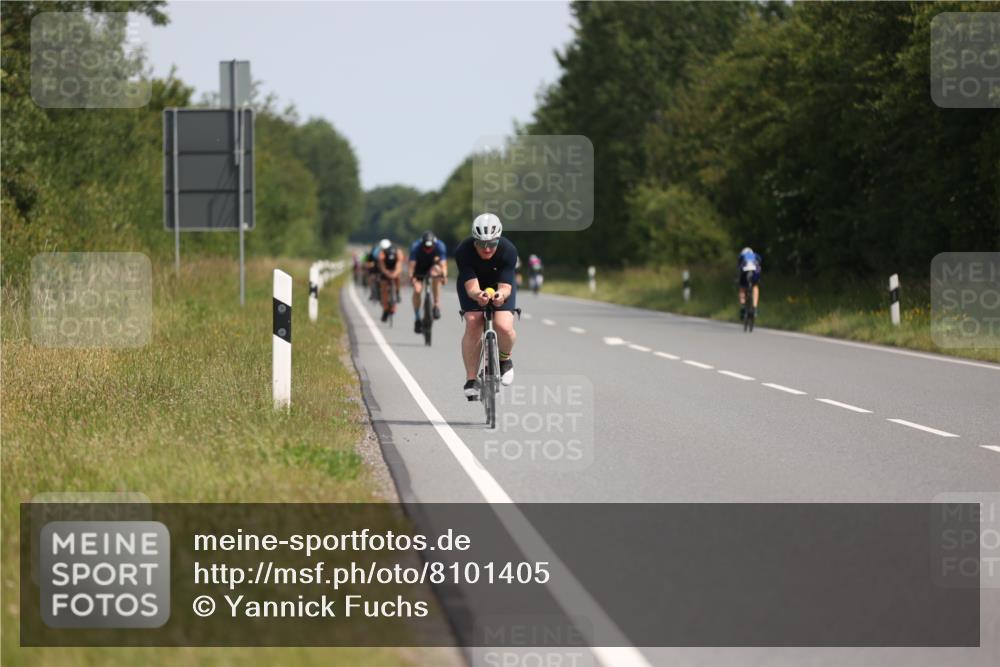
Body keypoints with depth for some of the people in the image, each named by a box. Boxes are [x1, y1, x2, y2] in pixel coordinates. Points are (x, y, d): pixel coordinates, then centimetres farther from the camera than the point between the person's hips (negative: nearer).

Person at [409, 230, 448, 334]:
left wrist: (444, 276, -53)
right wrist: (411, 277, -50)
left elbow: (443, 263, -37)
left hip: (432, 265, 0)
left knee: (436, 271, -35)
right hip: (419, 268, 0)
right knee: (417, 290, -18)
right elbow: (412, 264, -35)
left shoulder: (440, 245, -28)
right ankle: (417, 319, -3)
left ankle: (437, 305, -30)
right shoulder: (416, 246, -30)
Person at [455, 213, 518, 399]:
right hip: (473, 287, 0)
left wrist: (501, 295, -57)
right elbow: (471, 286, -37)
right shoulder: (463, 251, -32)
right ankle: (471, 380, -15)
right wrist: (477, 295, -60)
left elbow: (505, 286, -33)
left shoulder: (508, 251, -31)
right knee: (473, 324, -24)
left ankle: (505, 359, 9)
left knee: (504, 326, -24)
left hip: (500, 286, 0)